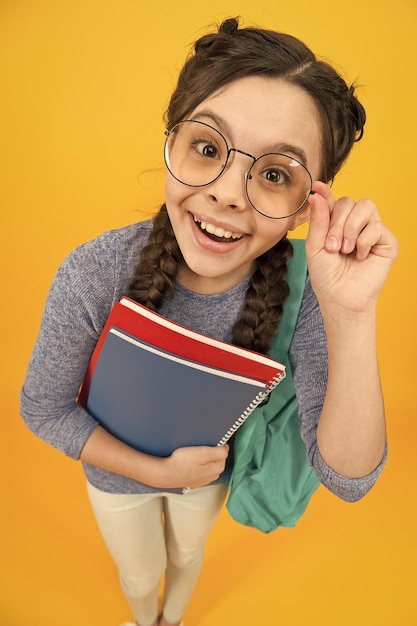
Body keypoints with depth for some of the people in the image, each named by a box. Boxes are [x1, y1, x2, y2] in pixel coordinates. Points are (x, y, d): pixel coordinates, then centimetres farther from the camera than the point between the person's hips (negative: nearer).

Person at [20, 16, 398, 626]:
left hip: (210, 471, 1)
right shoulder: (93, 276, -34)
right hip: (119, 474, 0)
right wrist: (160, 471, -23)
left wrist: (350, 316, -44)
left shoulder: (303, 287, -30)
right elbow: (44, 408, -18)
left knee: (187, 555, 34)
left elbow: (347, 478, -30)